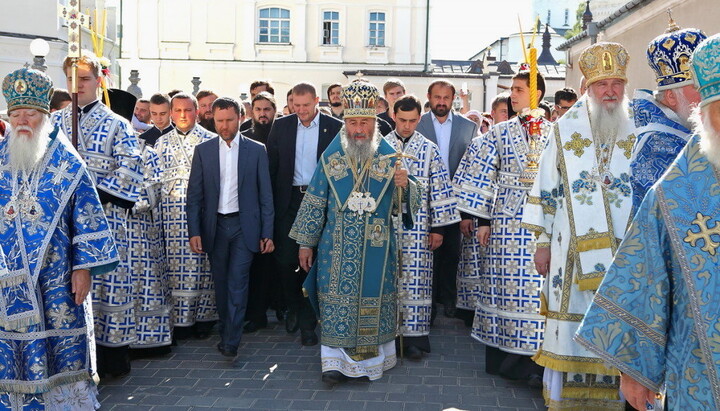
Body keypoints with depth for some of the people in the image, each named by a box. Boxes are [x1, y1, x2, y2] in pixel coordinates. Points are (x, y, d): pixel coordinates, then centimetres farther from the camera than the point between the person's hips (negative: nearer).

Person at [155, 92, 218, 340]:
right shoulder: (162, 143, 14)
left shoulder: (210, 140, 5)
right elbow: (156, 178, 16)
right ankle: (179, 320, 6)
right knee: (176, 262, 0)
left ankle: (203, 318, 9)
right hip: (171, 212, 2)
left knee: (202, 263, -1)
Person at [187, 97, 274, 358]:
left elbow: (265, 195, 1)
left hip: (244, 226, -2)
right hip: (215, 226, 2)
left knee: (237, 284, -8)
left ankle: (231, 341, -5)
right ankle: (225, 332, 24)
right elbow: (194, 194, 4)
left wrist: (267, 234, -3)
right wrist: (194, 232, -4)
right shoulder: (203, 150, 5)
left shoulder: (256, 150, 1)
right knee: (221, 284, 10)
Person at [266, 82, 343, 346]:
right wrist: (271, 203, -2)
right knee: (285, 259, 1)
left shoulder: (335, 128, 0)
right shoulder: (281, 126, 6)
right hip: (289, 202, 2)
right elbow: (271, 166, 5)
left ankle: (307, 323, 14)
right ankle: (294, 307, 28)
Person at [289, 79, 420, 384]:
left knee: (374, 300, 6)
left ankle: (373, 358, 22)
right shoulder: (331, 157, 3)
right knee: (336, 301, 1)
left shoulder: (389, 158, 2)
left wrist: (404, 186, -21)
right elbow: (314, 202, 6)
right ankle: (334, 361, 11)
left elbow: (405, 204, 1)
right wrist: (305, 243, 5)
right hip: (337, 248, 0)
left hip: (376, 248, 0)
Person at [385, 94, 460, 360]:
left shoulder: (429, 150, 3)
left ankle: (414, 337, 5)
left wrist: (438, 228, -1)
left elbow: (440, 190, 3)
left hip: (417, 227, -1)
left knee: (416, 279, -1)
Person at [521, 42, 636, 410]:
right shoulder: (565, 130, 4)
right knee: (567, 333, 4)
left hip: (624, 252, 1)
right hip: (572, 251, -1)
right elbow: (545, 190, 4)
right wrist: (542, 242, 2)